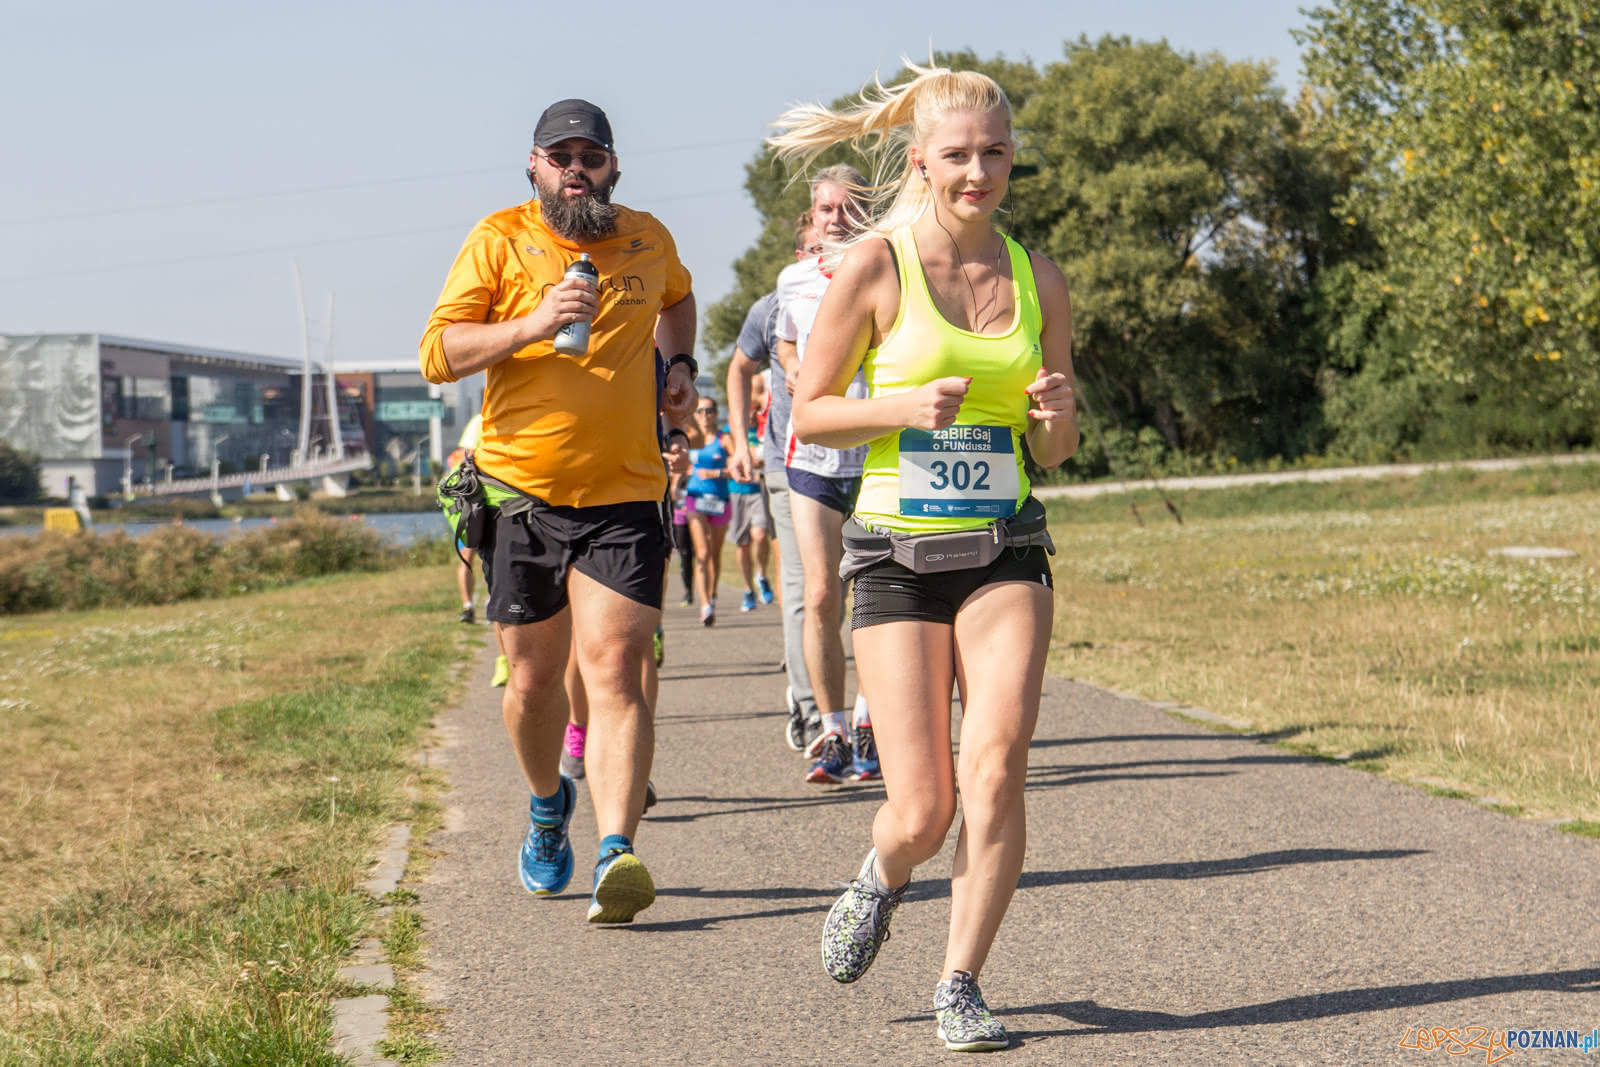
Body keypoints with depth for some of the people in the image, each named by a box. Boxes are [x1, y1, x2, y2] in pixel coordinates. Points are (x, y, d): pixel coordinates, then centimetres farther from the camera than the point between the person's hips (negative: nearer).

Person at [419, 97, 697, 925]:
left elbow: (677, 298, 34)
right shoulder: (499, 241, -1)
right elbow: (437, 355, -9)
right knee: (533, 678, 10)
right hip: (521, 492, 0)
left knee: (613, 670, -14)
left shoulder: (646, 240, 9)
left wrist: (679, 365, 18)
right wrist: (531, 324, -22)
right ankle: (547, 805, 40)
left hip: (624, 495, 0)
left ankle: (616, 855, -25)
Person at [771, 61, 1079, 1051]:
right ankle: (882, 879, 31)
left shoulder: (1038, 280, 6)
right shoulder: (875, 267, -5)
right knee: (921, 813, -6)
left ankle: (961, 984, 0)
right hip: (899, 553, -2)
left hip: (1005, 550, 2)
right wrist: (905, 406, -17)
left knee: (997, 766, -16)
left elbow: (1054, 451, 13)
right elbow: (809, 413, 0)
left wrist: (1057, 413, -10)